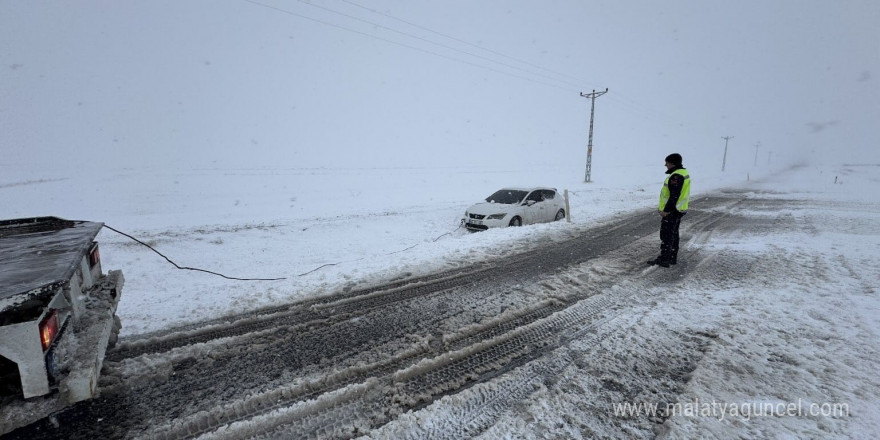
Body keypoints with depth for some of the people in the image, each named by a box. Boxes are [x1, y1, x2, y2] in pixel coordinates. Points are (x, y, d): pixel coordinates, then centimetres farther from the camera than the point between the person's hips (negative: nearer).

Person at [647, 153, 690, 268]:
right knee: (673, 234, 17)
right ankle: (672, 258, 25)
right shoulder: (683, 172, 13)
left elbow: (674, 196, -26)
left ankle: (664, 259, -4)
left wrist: (666, 210, -23)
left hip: (671, 211, -11)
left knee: (666, 235, -7)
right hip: (677, 210, 11)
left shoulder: (676, 176, -21)